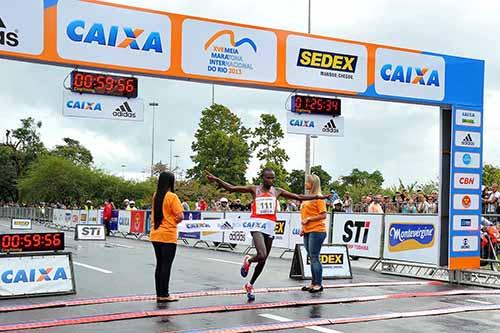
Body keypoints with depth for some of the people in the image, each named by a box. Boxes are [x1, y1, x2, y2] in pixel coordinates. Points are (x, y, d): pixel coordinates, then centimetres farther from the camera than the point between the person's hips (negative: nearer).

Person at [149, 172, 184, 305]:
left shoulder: (156, 195, 6)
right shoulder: (172, 197, -12)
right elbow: (180, 216, -15)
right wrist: (174, 222, 3)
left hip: (155, 235, 6)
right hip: (168, 236, -6)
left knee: (159, 265, 12)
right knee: (166, 265, -1)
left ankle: (159, 294, 17)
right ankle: (164, 296, 2)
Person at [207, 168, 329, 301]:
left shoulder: (277, 191, 10)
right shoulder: (254, 189, 2)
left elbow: (299, 197, 15)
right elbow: (231, 188, -3)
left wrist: (318, 197, 12)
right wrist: (217, 180, -16)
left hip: (270, 227, 4)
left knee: (263, 260, 10)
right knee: (262, 255, -25)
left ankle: (250, 285, 30)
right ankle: (248, 261, 10)